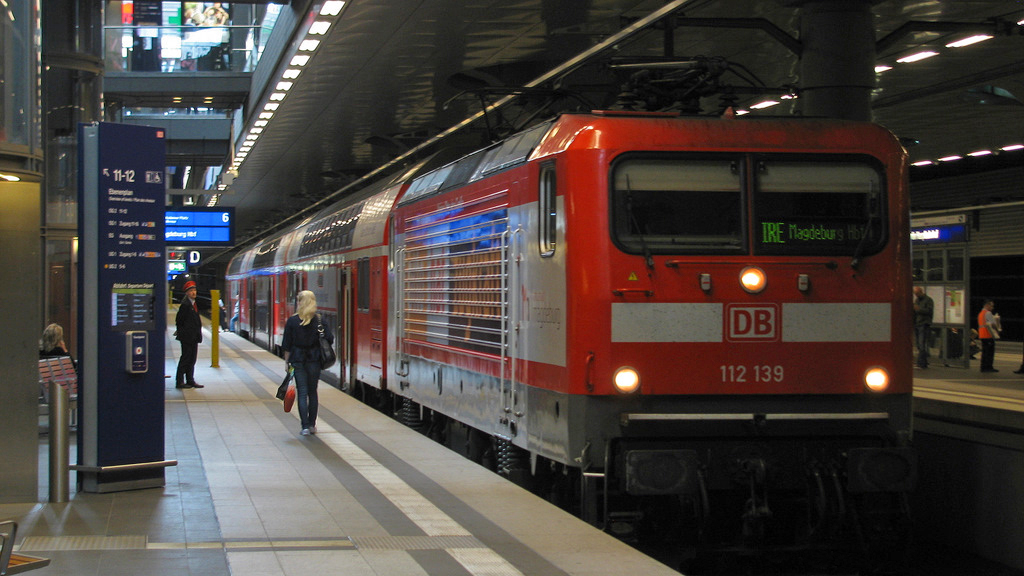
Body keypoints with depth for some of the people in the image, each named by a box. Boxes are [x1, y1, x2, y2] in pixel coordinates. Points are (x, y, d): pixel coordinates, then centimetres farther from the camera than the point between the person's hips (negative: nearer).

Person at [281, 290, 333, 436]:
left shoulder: (292, 321, -4)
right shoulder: (319, 321, -2)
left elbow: (287, 345, -3)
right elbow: (330, 339, -7)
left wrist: (287, 361, 5)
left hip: (298, 360, -1)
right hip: (314, 360, 1)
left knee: (302, 393, 1)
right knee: (313, 392, 13)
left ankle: (305, 426, -5)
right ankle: (312, 425, 17)